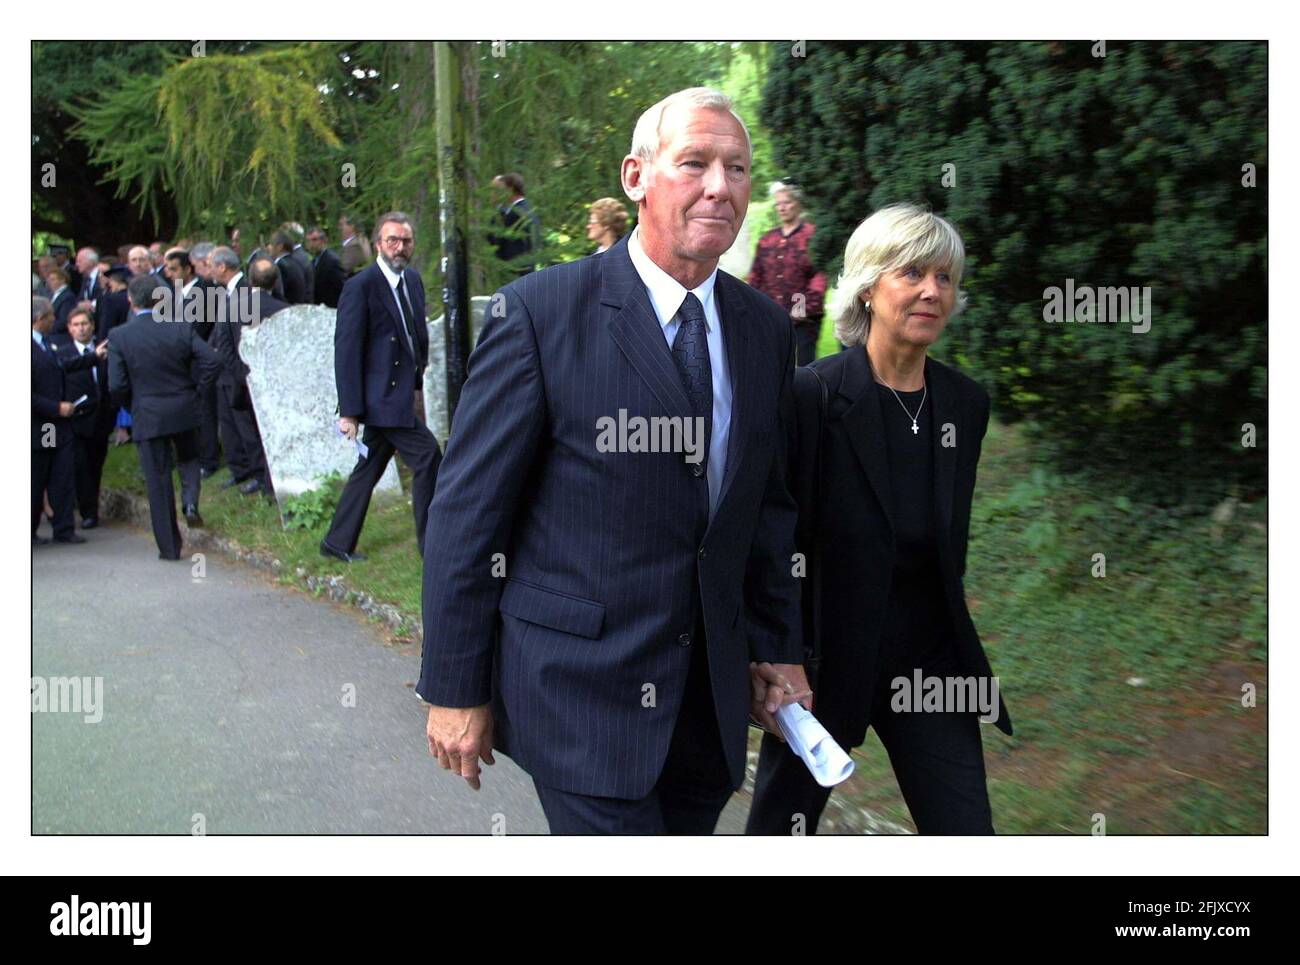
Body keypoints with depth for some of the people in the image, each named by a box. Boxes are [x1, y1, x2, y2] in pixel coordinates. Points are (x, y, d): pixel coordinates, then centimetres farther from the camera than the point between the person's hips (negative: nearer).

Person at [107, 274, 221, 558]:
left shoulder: (119, 336, -9)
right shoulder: (181, 328, -6)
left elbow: (116, 385, -11)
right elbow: (211, 360, -11)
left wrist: (132, 406, 8)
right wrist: (194, 387, 4)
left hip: (147, 416, -1)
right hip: (184, 410, 1)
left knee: (158, 480, 7)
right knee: (188, 459, 27)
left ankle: (169, 547, 12)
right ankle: (190, 501, -1)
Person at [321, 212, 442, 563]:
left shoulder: (413, 279, 9)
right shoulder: (360, 287, -14)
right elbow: (347, 352, -15)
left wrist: (417, 382, 16)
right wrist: (349, 410, -17)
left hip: (400, 393, 8)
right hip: (381, 397, -8)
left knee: (369, 468, 15)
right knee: (427, 457, -9)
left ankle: (339, 542, 27)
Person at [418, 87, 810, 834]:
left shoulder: (768, 330, 6)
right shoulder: (540, 311, -11)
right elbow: (467, 513, -9)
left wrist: (779, 651, 11)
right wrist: (454, 689, -8)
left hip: (713, 693, 6)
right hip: (581, 685, -5)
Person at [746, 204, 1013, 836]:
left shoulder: (966, 403, 1)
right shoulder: (812, 395, -17)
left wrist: (950, 646, 15)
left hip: (930, 659, 5)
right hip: (827, 658, -4)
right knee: (781, 823, 16)